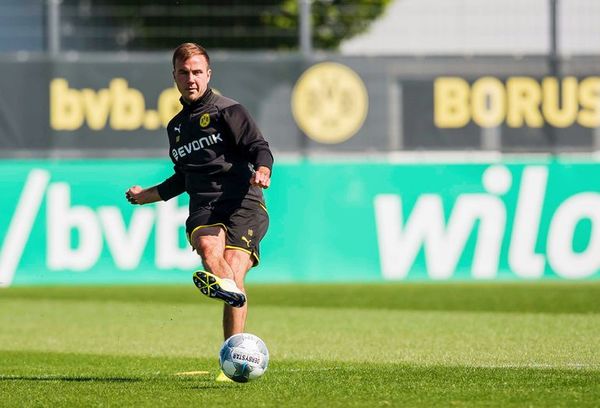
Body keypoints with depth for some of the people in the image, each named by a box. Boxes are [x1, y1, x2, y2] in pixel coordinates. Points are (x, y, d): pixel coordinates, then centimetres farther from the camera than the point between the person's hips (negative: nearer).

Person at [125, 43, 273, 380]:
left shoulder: (227, 110, 8)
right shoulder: (176, 127, 27)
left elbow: (260, 147, -3)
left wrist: (262, 169, -24)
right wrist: (148, 195, 42)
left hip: (244, 203, -5)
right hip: (204, 208, 5)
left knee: (232, 268, -24)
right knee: (208, 245, -32)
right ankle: (229, 289, -65)